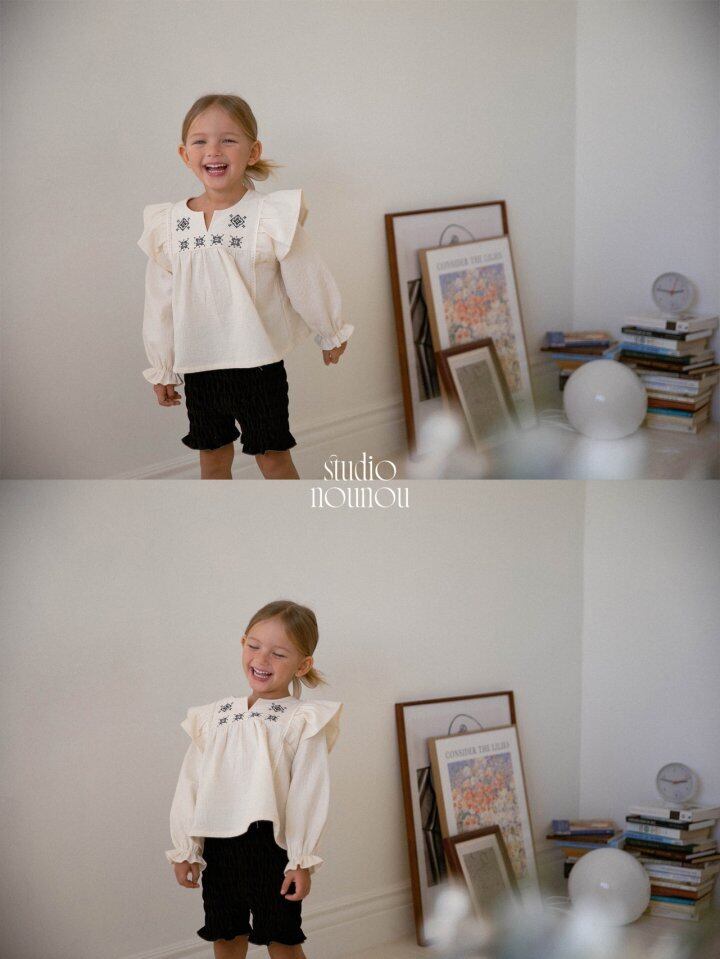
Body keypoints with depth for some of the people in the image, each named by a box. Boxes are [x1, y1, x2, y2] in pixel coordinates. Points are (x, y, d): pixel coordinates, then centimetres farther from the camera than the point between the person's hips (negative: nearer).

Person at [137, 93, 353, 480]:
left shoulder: (272, 216, -14)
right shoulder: (167, 224, -3)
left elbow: (308, 281, -1)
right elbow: (159, 303, 6)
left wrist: (331, 335, 11)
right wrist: (162, 371, 12)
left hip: (258, 365, -3)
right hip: (198, 369, 3)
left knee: (274, 458, 6)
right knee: (212, 458, 15)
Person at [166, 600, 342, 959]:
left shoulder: (303, 721, -6)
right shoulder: (213, 716, 7)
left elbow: (308, 794, -9)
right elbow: (189, 785, 8)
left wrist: (302, 861, -12)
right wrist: (184, 851, 6)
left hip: (271, 845, -4)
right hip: (217, 845, 5)